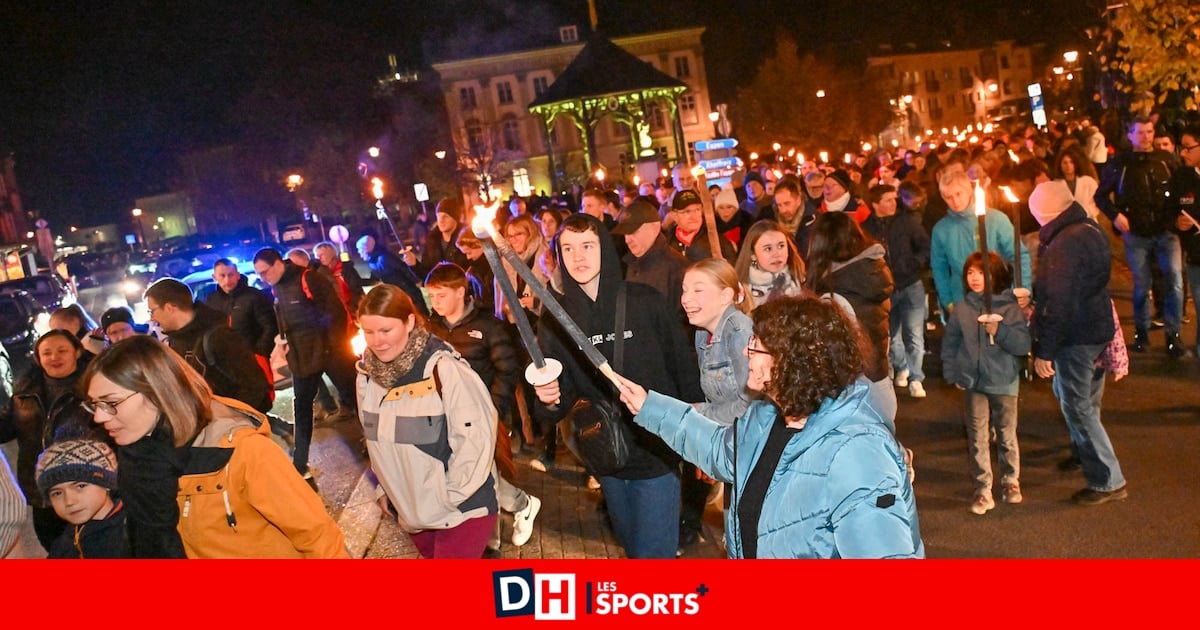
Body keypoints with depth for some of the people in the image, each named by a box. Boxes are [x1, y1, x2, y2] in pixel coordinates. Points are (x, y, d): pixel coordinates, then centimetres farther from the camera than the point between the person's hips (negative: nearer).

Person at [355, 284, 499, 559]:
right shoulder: (367, 375, -2)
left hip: (462, 508, -6)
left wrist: (449, 497, -16)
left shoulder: (444, 369, -22)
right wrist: (385, 490, 11)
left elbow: (476, 437, -19)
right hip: (412, 510, 6)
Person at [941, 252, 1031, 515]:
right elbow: (950, 343, 9)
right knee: (977, 438, 3)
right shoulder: (962, 309, 1)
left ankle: (1010, 481, 31)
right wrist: (952, 373, 3)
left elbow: (1023, 345, -12)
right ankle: (983, 489, 9)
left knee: (1007, 435, 12)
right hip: (972, 384, 2)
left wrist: (999, 331, -25)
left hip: (1004, 383, -2)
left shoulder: (1010, 307, -6)